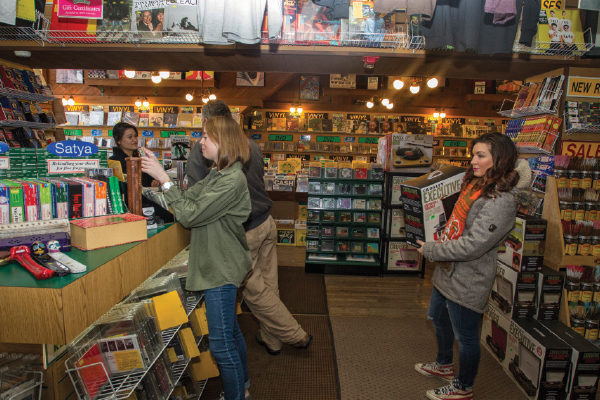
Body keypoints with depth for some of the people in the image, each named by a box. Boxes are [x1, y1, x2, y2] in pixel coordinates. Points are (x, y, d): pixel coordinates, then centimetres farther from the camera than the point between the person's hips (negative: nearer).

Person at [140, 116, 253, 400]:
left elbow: (191, 215, -22)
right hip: (217, 266, 10)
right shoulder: (217, 175, 10)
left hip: (221, 270, -10)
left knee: (221, 342, 0)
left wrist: (164, 179, -17)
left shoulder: (232, 180, -22)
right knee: (230, 331, 23)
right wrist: (160, 175, 1)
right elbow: (188, 198, 10)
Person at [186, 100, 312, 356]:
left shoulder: (200, 150, -10)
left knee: (255, 291, 8)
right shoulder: (251, 145, 9)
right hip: (266, 222, 7)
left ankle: (296, 336, 18)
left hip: (241, 232, -7)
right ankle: (270, 339, 33)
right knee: (269, 285, 16)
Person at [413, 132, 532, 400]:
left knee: (465, 337, 11)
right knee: (438, 319, 28)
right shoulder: (475, 184, 3)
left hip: (467, 282, -10)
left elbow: (472, 246, -29)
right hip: (447, 272, 10)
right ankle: (444, 365, 52)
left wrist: (430, 250, -19)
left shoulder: (500, 202, -26)